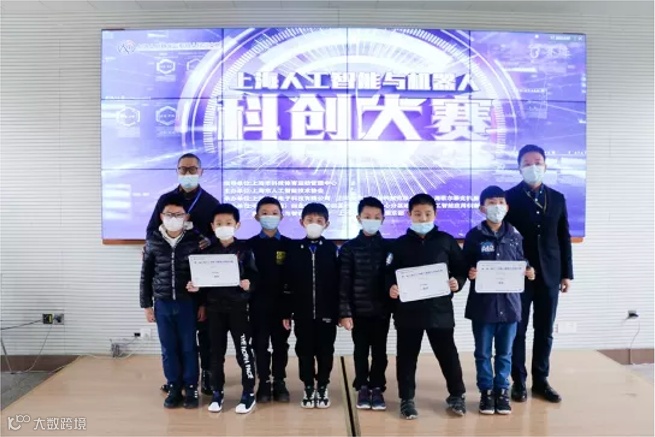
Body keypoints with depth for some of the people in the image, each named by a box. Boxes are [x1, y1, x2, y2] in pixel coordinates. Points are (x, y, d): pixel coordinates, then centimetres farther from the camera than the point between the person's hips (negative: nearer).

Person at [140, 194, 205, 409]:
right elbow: (146, 275, 7)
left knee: (188, 347, 6)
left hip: (188, 303, -2)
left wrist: (203, 303, -2)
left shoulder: (194, 240, -4)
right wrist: (146, 304, 5)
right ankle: (174, 388, 22)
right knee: (168, 348, 10)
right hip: (162, 304, 2)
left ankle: (191, 388, 18)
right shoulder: (153, 242, 1)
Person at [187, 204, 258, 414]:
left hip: (238, 307, -3)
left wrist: (249, 283, -23)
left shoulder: (244, 249, -2)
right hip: (214, 308, 3)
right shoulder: (207, 251, 7)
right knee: (216, 351, 11)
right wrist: (194, 286, -10)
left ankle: (248, 393, 15)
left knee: (243, 350, 2)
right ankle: (217, 392, 25)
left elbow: (254, 277, -3)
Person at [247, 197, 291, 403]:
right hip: (258, 303, 0)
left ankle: (279, 382, 20)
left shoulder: (288, 244, 2)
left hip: (281, 303, 0)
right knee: (260, 344, 7)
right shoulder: (250, 244, 2)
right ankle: (264, 382, 19)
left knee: (280, 344, 9)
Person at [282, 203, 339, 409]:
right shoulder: (294, 249, 0)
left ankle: (322, 387, 25)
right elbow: (287, 283, 1)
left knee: (325, 351, 9)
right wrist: (286, 312, -1)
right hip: (302, 312, 1)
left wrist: (340, 311, -5)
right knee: (304, 351, 10)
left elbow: (339, 284, -2)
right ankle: (308, 388, 25)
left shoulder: (332, 249, -2)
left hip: (326, 312, -1)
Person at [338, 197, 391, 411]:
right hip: (358, 310, -1)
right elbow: (344, 282, -5)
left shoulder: (389, 247, 3)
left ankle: (377, 388, 23)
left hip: (381, 310, 1)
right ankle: (362, 388, 23)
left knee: (379, 351, 9)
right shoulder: (349, 248, -2)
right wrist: (344, 312, -10)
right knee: (361, 351, 9)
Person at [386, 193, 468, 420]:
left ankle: (457, 395, 30)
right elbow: (390, 273, 3)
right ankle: (407, 399, 23)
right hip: (408, 310, 0)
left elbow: (461, 268, 7)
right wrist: (391, 287, -15)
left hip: (440, 309, 0)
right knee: (406, 356, 9)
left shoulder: (446, 241, 3)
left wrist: (458, 282, -11)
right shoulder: (400, 244, 3)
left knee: (448, 354, 10)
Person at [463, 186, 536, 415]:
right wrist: (469, 273, -21)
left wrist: (528, 272, -9)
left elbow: (521, 264, 11)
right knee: (483, 352, 8)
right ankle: (486, 391, 23)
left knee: (505, 352, 13)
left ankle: (502, 390, 27)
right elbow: (465, 267, 0)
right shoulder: (474, 236, -3)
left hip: (509, 302, 2)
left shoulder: (515, 236, 5)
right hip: (483, 303, -2)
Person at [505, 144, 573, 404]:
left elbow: (564, 238, 9)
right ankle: (519, 381, 16)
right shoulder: (510, 197, -3)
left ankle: (541, 380, 23)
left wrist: (567, 273, 6)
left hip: (549, 274, 3)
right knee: (518, 330, 5)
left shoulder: (557, 199, 8)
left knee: (545, 331, 10)